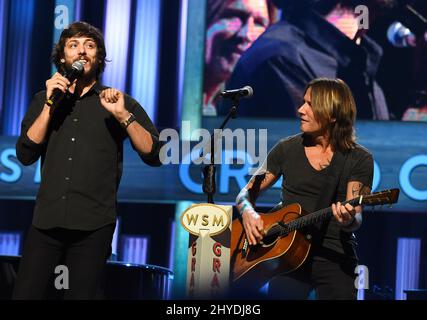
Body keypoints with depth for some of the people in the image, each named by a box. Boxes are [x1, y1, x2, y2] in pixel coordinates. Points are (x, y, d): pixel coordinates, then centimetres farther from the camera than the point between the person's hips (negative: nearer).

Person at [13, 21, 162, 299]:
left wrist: (123, 115, -15)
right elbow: (26, 154, 1)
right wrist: (50, 105, -6)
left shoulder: (119, 102, 7)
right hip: (47, 221, 2)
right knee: (25, 294, -2)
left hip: (94, 225, -2)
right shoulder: (44, 100, 14)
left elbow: (154, 155, -3)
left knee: (82, 294, 3)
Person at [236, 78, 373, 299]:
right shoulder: (287, 149, 7)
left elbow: (356, 218, -8)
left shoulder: (359, 159, 0)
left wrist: (348, 220, -31)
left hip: (335, 258, -2)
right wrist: (248, 213, -9)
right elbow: (247, 193, 12)